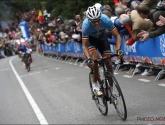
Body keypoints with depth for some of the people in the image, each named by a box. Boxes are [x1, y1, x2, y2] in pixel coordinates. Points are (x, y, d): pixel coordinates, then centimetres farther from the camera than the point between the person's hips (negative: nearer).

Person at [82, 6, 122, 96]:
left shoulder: (106, 20, -36)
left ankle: (111, 89, 7)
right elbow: (84, 46, -35)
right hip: (90, 38, -2)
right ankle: (95, 84, -10)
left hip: (102, 37, 2)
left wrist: (118, 49, -47)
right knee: (95, 58, -28)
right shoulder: (86, 25, -38)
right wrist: (88, 59, -51)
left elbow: (117, 36, -29)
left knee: (108, 62, -7)